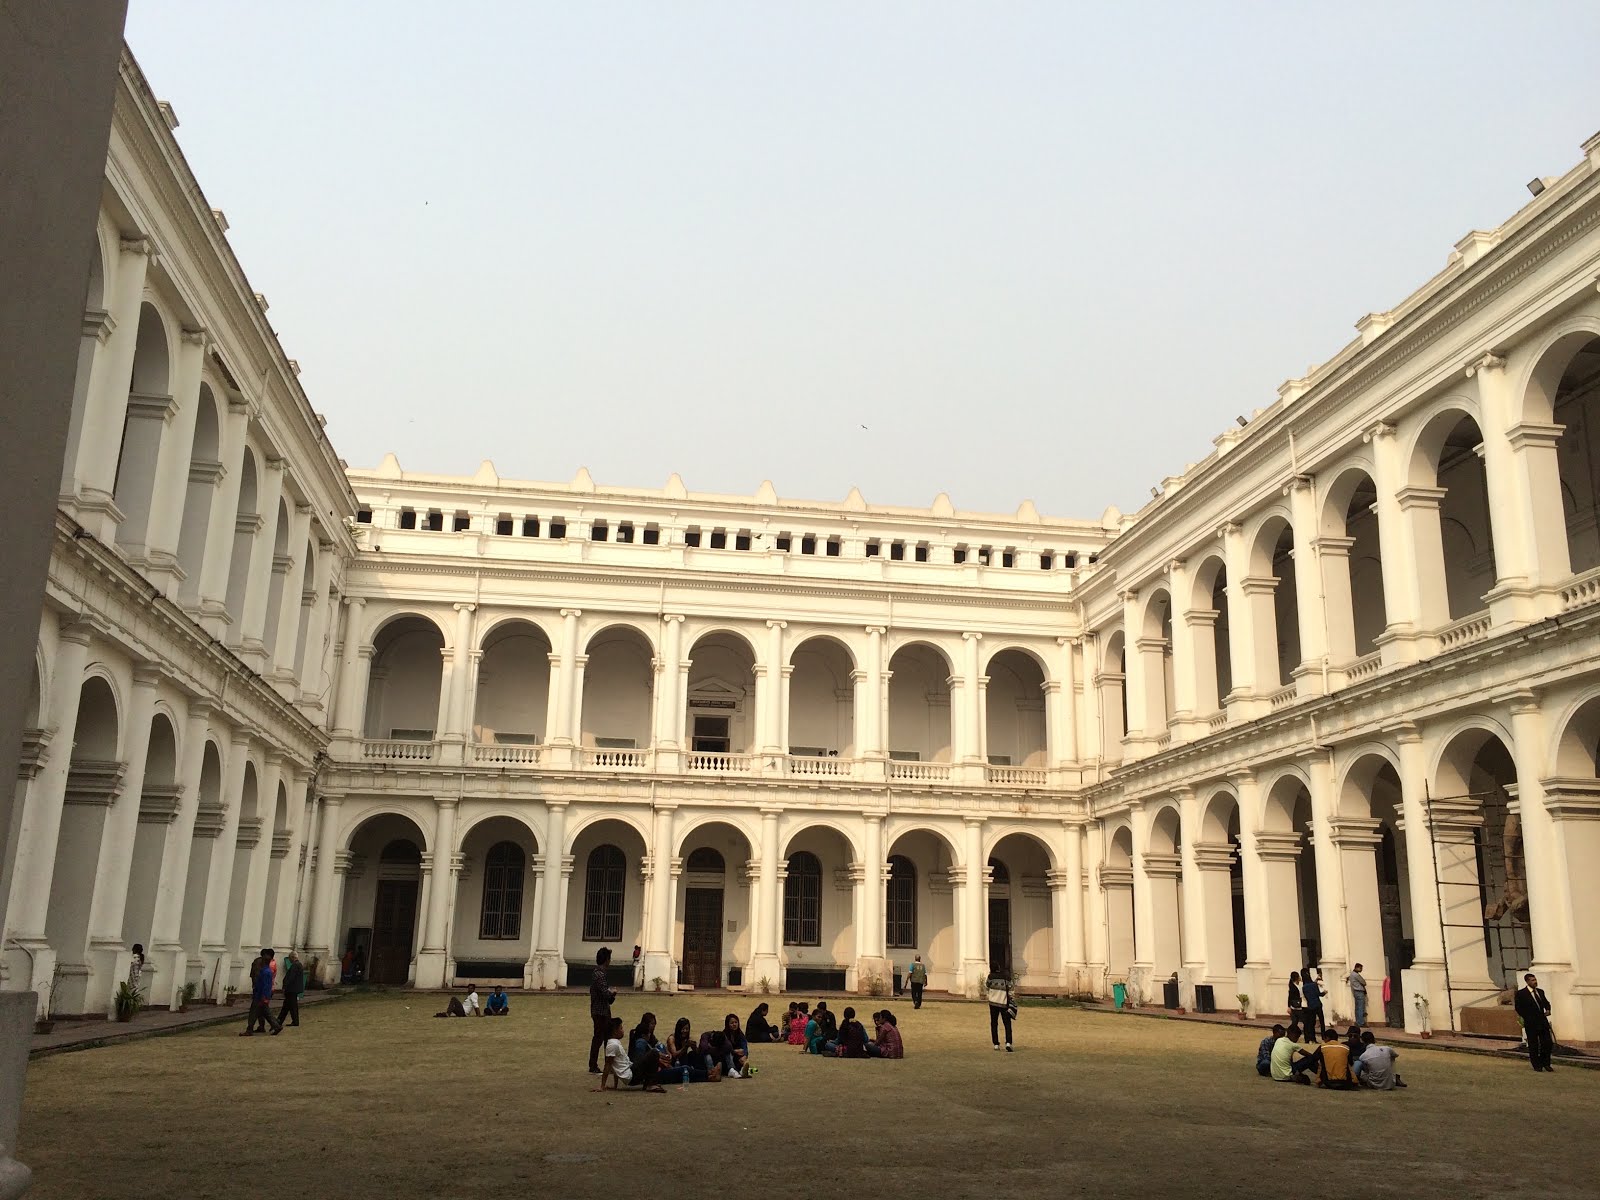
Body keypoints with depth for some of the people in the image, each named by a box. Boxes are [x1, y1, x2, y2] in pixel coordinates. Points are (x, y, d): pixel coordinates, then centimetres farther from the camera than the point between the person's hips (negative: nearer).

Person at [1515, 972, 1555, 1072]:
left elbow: (1546, 1002, 23)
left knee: (1548, 1043, 3)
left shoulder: (1540, 991, 11)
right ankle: (1537, 1065, 12)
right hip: (1531, 1023, -5)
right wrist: (1527, 1018, -10)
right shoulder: (1521, 993, -7)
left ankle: (1545, 1063, 20)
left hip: (1543, 1021, 5)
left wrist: (1548, 1010, 3)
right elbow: (1518, 1008, -5)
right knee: (1533, 1045, 2)